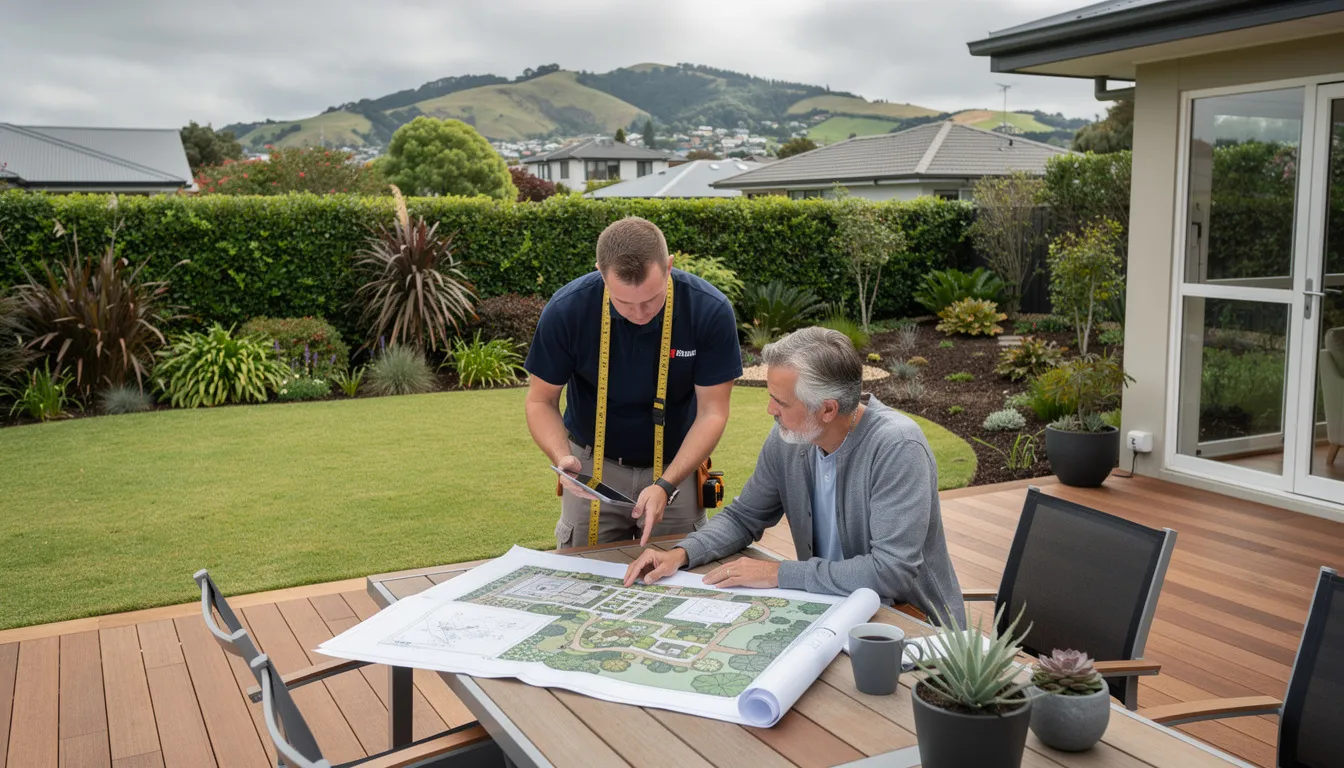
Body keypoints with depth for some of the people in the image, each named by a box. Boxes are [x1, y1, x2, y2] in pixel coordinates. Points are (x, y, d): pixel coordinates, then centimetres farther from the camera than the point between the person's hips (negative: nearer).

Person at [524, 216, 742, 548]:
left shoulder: (711, 311, -22)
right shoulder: (566, 310, -21)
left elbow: (712, 411, -16)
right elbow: (541, 401, -9)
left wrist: (667, 486, -27)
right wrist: (562, 457, -28)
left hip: (676, 466, 0)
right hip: (593, 466, 0)